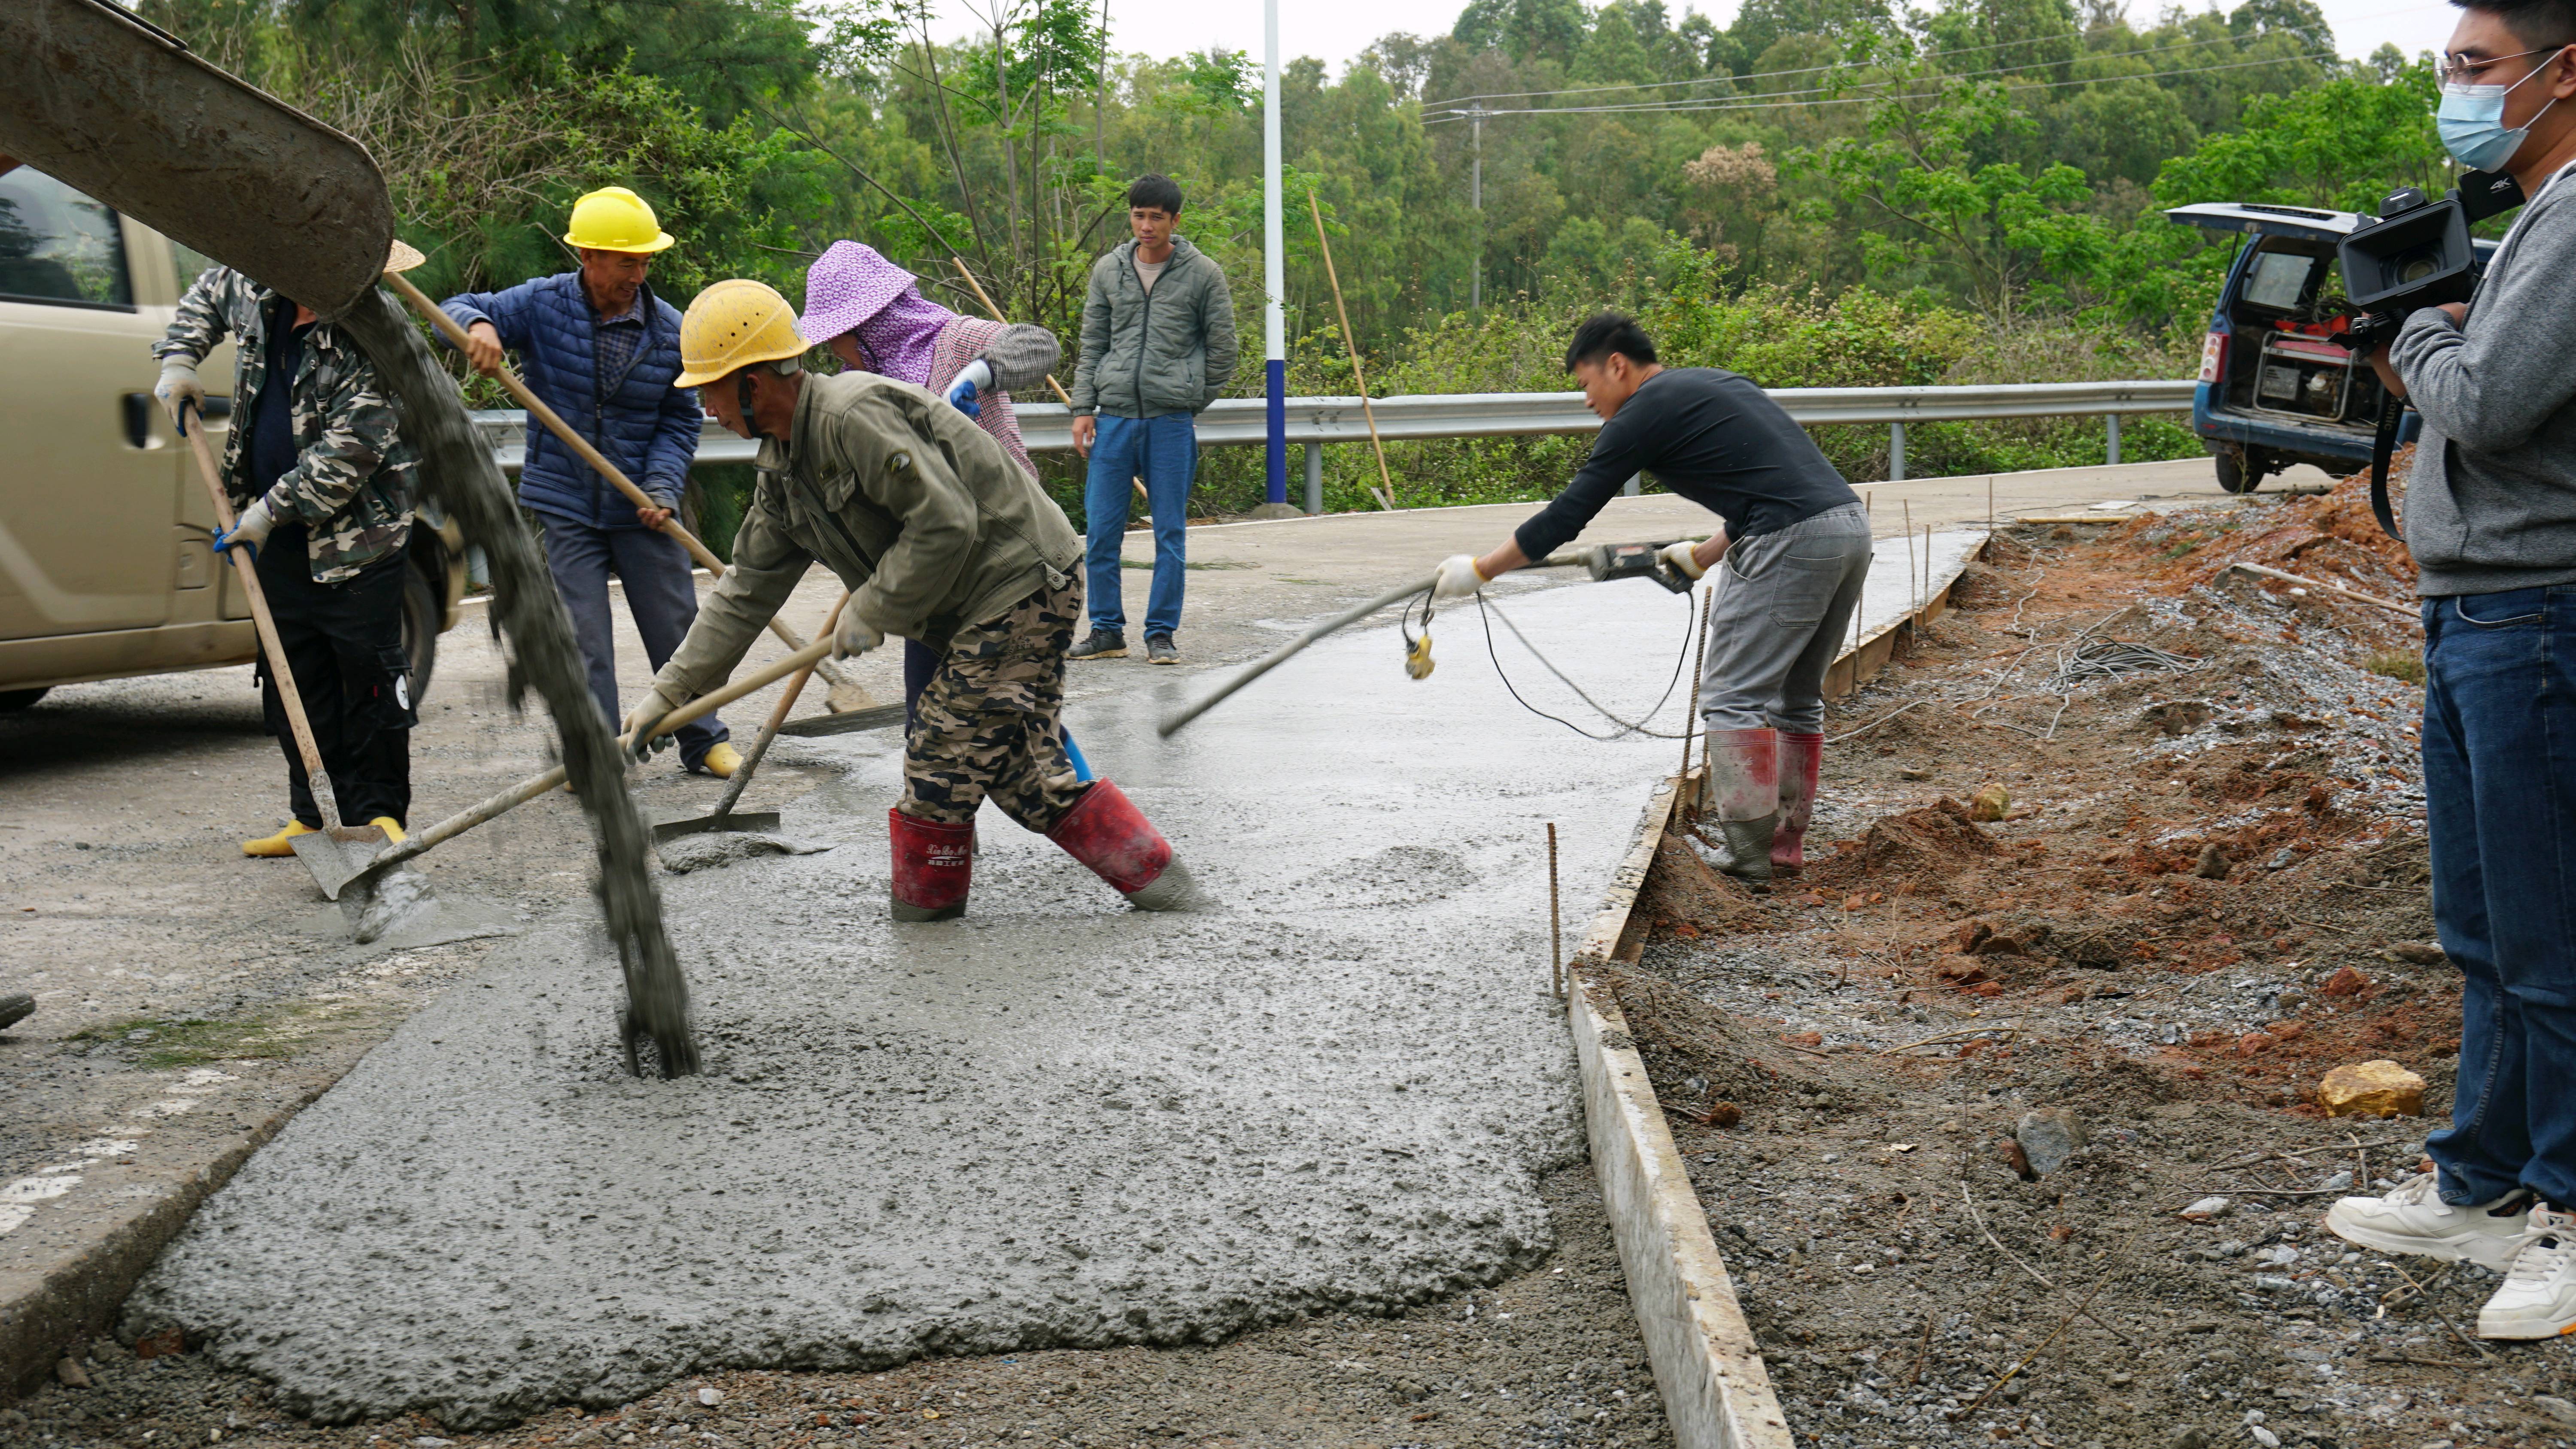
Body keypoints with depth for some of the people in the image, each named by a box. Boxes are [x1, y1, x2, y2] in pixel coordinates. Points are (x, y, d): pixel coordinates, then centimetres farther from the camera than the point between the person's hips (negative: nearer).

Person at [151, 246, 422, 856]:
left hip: (356, 537, -7)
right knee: (293, 681, 9)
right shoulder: (258, 295, 4)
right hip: (280, 538, 7)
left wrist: (271, 509, -19)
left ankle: (378, 812, 7)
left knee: (370, 676, -3)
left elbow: (347, 453, -22)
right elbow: (208, 291, 29)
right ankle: (315, 815, 17)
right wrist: (179, 359, 14)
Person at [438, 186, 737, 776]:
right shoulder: (543, 305, -5)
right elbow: (457, 311, -3)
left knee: (675, 626, 8)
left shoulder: (669, 329, -2)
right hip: (567, 507, -1)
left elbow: (680, 421, 2)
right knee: (584, 639, 0)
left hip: (641, 507, 1)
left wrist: (663, 488, -13)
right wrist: (478, 326, -28)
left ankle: (703, 740, 22)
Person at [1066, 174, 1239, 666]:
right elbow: (1091, 346, 13)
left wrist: (1192, 403, 6)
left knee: (1170, 533, 1)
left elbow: (1222, 349, 7)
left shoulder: (1202, 274, 1)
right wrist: (1083, 409, 5)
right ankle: (1107, 630, 12)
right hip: (1114, 416, 3)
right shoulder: (1108, 271, 9)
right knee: (1102, 530, 2)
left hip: (1172, 421, -2)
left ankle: (1162, 633, 9)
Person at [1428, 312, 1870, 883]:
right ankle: (1787, 841, 20)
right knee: (1796, 696, 17)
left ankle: (1747, 852, -2)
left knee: (1734, 697, -2)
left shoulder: (1644, 413, -1)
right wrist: (1704, 556, 44)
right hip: (1851, 522, 9)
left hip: (1792, 544, -9)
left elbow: (1569, 514, 0)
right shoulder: (1712, 383, 25)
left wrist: (1480, 570, 8)